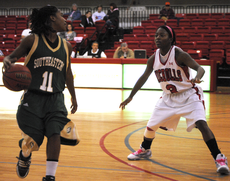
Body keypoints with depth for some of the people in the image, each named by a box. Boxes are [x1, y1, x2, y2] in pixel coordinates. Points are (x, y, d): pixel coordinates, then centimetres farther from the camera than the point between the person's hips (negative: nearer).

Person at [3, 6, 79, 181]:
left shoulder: (66, 46, 9)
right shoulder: (32, 40, -4)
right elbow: (12, 57, 1)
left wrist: (73, 96, 29)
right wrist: (7, 61, -24)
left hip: (55, 100, 3)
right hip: (33, 98, -3)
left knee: (55, 134, -17)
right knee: (32, 142, 0)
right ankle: (25, 155, 37)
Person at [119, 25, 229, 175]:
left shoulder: (179, 54, -21)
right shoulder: (153, 59, -5)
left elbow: (200, 68, -28)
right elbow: (144, 77, 10)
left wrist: (196, 78, -52)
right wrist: (130, 97, 13)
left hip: (189, 95, -6)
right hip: (169, 97, 6)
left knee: (201, 124, -25)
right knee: (151, 126, 10)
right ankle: (145, 151, 40)